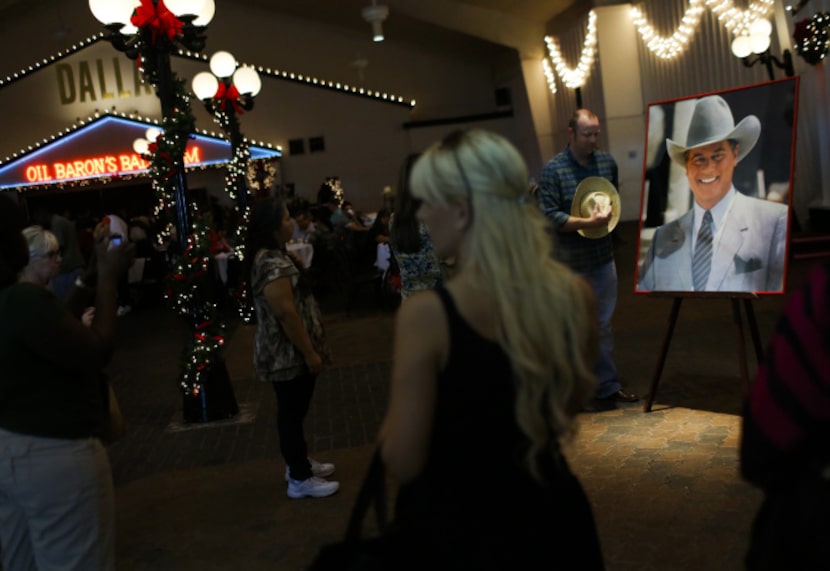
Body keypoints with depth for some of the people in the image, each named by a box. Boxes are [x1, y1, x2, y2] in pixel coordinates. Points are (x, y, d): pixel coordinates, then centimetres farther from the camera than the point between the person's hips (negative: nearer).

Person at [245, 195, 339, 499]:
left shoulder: (270, 256, 10)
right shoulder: (273, 264, -24)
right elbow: (286, 313, -27)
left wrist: (309, 348, 21)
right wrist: (310, 352, -21)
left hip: (287, 352, 10)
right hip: (289, 354, -10)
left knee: (293, 410, 21)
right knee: (292, 412, 2)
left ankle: (298, 462, 37)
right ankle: (300, 479, 15)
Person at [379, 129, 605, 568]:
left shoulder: (427, 314, -25)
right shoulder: (573, 294, -11)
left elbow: (403, 462, -17)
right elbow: (569, 407, 6)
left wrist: (393, 409, 0)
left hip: (453, 530, -3)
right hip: (547, 516, 4)